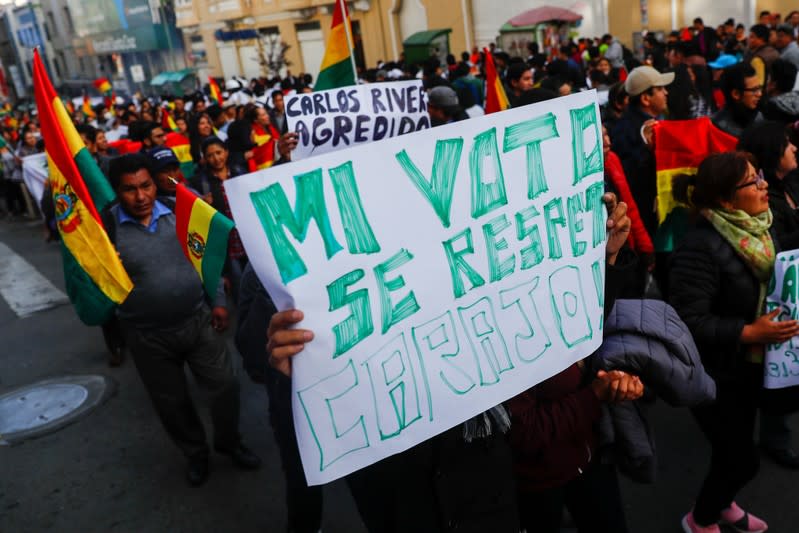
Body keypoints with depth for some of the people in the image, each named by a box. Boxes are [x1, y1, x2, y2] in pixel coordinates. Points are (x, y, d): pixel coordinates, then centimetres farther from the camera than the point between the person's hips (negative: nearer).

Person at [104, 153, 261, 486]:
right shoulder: (107, 226, -12)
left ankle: (229, 441, 37)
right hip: (148, 336, -1)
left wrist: (218, 302, 1)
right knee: (172, 403, 15)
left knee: (225, 386, 8)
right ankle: (195, 452, 41)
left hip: (199, 321, 2)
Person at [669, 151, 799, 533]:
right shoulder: (700, 248, -28)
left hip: (748, 364, 8)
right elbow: (687, 322, -29)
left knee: (736, 448, 23)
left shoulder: (755, 229, 0)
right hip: (714, 373, -8)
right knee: (741, 460, 5)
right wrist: (749, 332, -28)